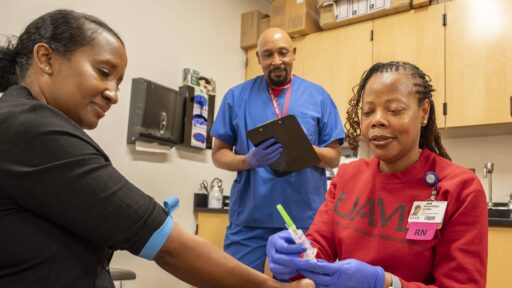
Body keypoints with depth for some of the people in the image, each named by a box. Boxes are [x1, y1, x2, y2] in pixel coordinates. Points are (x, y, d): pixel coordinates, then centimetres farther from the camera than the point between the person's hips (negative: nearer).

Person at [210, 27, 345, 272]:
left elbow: (334, 157, 5)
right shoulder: (237, 96, 3)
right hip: (249, 218, 0)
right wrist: (250, 160, -16)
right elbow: (219, 153, 4)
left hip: (304, 218, 1)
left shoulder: (318, 96, 3)